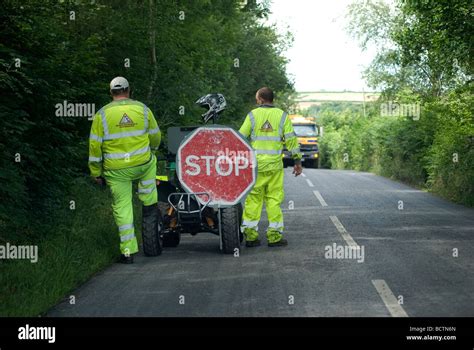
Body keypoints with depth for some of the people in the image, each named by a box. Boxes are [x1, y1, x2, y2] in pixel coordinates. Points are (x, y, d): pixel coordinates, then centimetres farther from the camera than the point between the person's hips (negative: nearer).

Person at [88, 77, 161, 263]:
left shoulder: (102, 114, -5)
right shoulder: (142, 109, 0)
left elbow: (95, 146, -5)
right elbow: (155, 137, 10)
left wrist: (96, 172, 5)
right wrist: (151, 149, 32)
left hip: (116, 170, -1)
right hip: (142, 164, 1)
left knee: (122, 208, 7)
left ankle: (128, 251, 8)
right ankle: (149, 206, 36)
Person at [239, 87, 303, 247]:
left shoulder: (252, 115, 3)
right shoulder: (282, 115, 5)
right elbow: (291, 139, 3)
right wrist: (298, 161, 8)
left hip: (255, 165, 0)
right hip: (274, 165, 0)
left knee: (253, 198, 5)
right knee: (274, 199, 4)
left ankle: (250, 235, 4)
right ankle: (274, 236, 2)